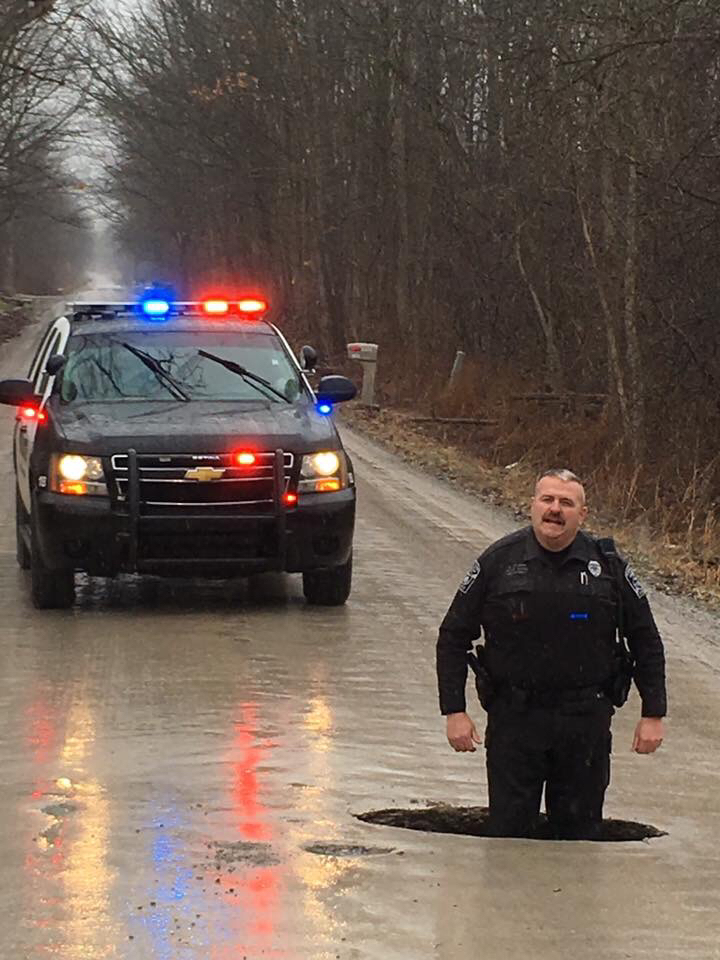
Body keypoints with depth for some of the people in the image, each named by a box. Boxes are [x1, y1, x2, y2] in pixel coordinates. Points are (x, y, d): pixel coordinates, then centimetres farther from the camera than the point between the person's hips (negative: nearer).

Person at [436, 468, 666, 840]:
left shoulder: (609, 566, 1)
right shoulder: (498, 562, -1)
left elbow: (646, 642, 9)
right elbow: (453, 637, 3)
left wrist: (653, 714, 4)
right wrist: (454, 710, -3)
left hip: (586, 723, 1)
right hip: (514, 720, -1)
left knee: (580, 836, 7)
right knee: (510, 833, 2)